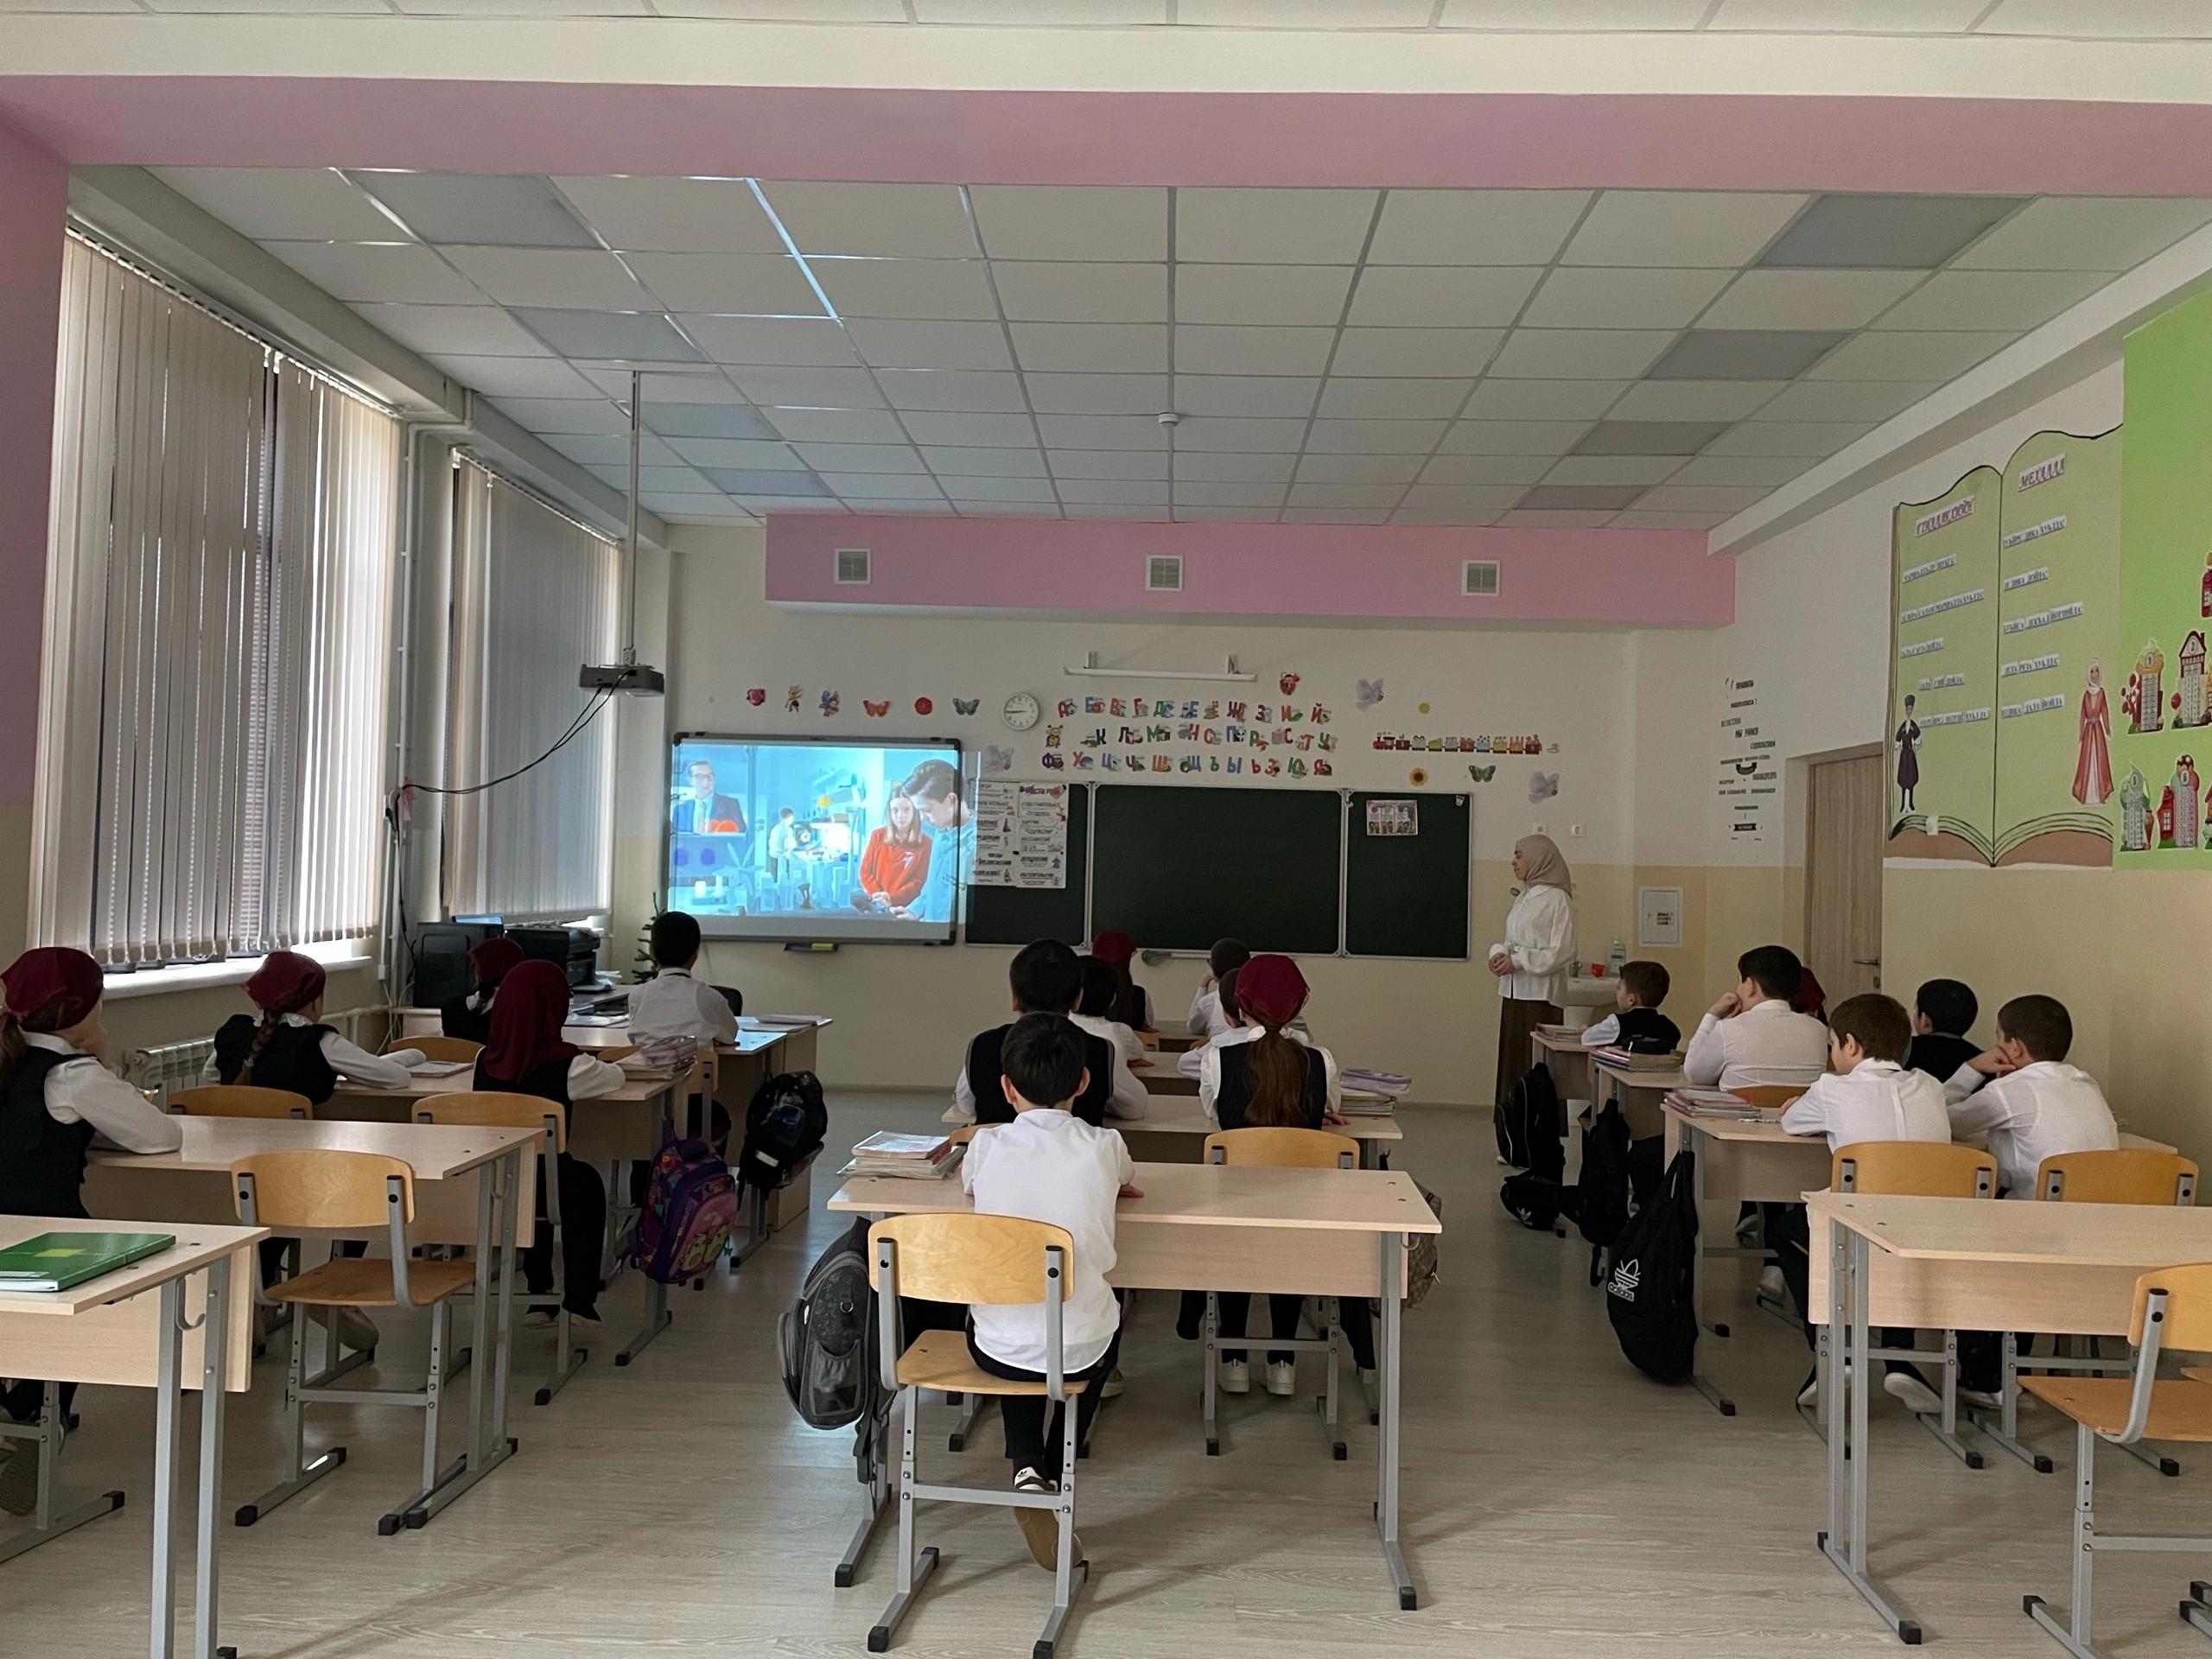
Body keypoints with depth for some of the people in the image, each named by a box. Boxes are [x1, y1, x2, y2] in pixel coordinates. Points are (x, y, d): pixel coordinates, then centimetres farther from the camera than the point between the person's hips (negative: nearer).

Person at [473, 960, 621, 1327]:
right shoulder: (566, 1064, -15)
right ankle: (580, 1300, 29)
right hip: (543, 1187, -4)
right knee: (587, 1182, 30)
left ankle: (539, 1295, 39)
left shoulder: (486, 1060, -4)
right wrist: (600, 1066, 25)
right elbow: (615, 1077, 3)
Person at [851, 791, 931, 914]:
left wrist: (892, 899, -14)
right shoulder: (877, 835, 12)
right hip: (875, 901, 4)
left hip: (902, 906, -3)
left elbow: (920, 881, -2)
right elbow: (865, 871, 10)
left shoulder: (925, 843, 2)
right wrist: (876, 895, -7)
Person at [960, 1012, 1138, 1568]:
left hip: (995, 1349, 1)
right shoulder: (1104, 1147, -8)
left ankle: (1026, 1466, 15)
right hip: (1080, 1351, 0)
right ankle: (1052, 1474, 25)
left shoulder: (987, 1147, -7)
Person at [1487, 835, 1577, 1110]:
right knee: (1512, 1060, 9)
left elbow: (1562, 953, -14)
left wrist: (1517, 961, -17)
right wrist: (1499, 953, 0)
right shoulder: (1524, 898, 15)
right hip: (1512, 991, 8)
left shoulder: (1556, 900, -9)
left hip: (1539, 994, -8)